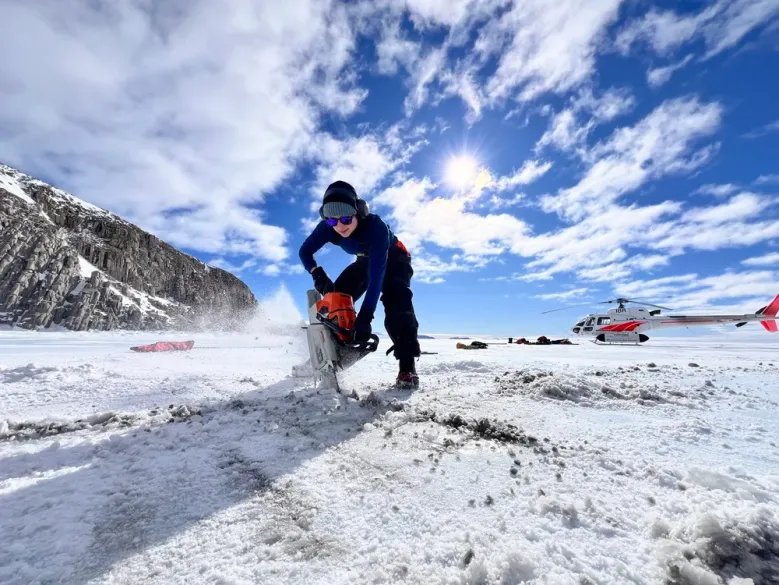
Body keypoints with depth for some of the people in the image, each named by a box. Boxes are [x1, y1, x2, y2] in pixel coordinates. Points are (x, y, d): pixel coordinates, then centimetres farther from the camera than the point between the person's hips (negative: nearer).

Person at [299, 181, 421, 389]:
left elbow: (377, 274, -47)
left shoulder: (375, 226, -40)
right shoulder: (327, 228, -25)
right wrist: (318, 274, -29)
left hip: (394, 259, -5)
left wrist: (365, 316, -54)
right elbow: (305, 252, -10)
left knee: (396, 300, -32)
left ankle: (407, 365, -31)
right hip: (366, 261, 5)